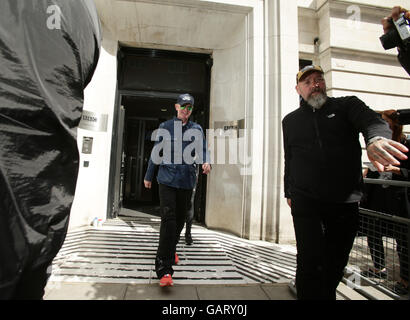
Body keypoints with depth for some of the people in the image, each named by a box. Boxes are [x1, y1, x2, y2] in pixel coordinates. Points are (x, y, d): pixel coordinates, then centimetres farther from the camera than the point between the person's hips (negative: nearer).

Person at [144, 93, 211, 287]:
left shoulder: (197, 129, 10)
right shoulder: (165, 127, 7)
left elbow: (202, 150, 1)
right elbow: (156, 153, 10)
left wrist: (206, 163, -23)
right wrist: (148, 176, 15)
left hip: (187, 181, 2)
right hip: (167, 179, -2)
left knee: (180, 219, 14)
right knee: (168, 219, -13)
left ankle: (171, 249, 41)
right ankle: (164, 269, -7)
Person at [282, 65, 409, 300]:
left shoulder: (347, 105, 8)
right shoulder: (290, 121, 13)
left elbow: (372, 120, -14)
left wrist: (376, 138, -37)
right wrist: (289, 192, 13)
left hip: (346, 201, 0)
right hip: (305, 201, 0)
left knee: (336, 262, 13)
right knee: (310, 261, -6)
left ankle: (328, 295, 37)